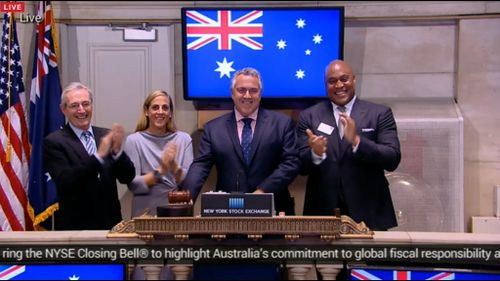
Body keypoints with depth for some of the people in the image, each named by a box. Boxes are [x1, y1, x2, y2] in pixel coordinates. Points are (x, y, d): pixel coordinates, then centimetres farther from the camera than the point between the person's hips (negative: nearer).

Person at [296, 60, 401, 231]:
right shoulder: (309, 116, 3)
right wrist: (315, 153, -22)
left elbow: (393, 160, -8)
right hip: (323, 214, 1)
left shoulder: (380, 114, 0)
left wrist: (356, 141, -22)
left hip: (368, 214, 0)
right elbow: (301, 167, 0)